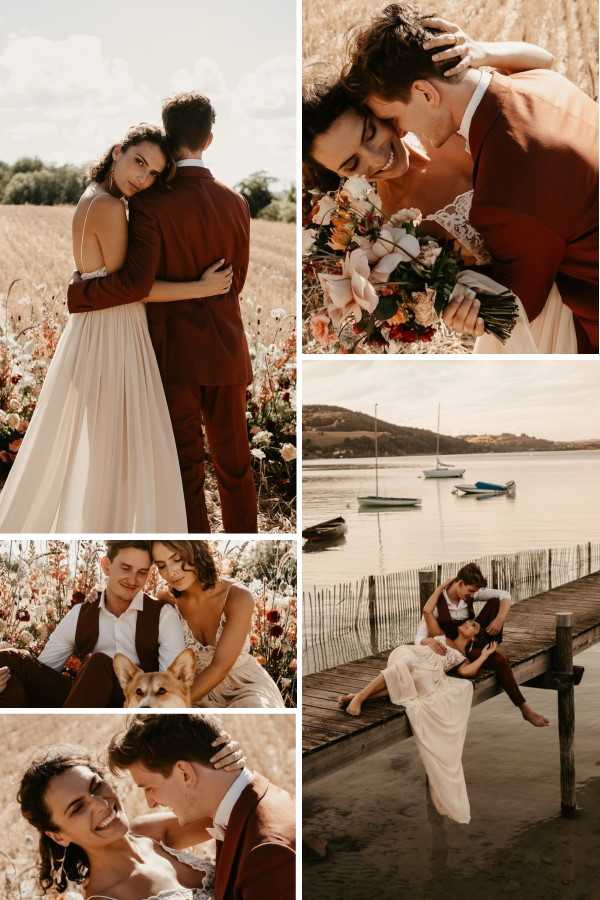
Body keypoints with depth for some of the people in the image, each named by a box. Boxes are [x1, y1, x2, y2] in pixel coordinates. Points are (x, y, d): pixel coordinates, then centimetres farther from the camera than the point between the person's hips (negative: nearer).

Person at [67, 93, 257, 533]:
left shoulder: (151, 203, -14)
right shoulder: (235, 204, 1)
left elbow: (135, 282, -24)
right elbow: (233, 285, 5)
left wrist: (78, 294, -8)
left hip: (173, 356, -4)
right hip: (225, 352, 4)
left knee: (185, 468, 5)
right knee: (234, 463, 14)